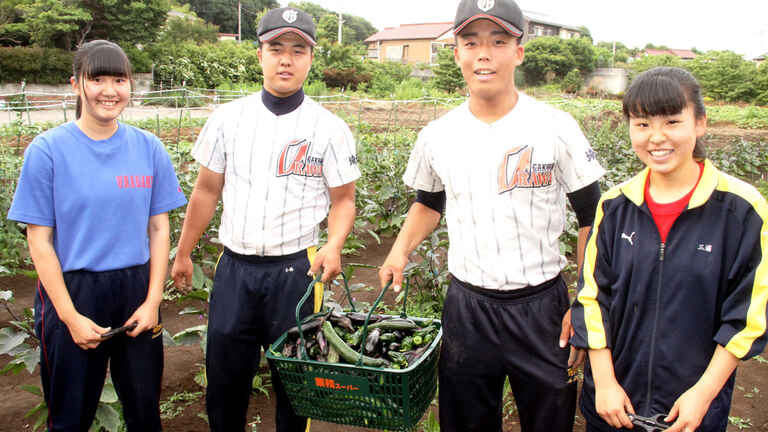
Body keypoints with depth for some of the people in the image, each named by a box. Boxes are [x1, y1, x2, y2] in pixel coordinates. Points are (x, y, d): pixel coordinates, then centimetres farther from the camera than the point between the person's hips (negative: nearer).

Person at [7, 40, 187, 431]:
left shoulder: (148, 148, 0)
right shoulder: (47, 150, -8)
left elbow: (158, 228, 3)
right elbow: (39, 240, -7)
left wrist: (153, 300, -4)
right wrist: (70, 316, -10)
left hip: (136, 290, 2)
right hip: (72, 292, -2)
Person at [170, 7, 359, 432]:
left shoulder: (330, 129, -5)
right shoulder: (228, 118, 3)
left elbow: (343, 200, 0)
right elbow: (207, 192, 10)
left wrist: (334, 245, -19)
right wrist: (183, 254, 14)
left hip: (295, 269, -2)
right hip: (234, 268, 3)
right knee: (224, 375, 13)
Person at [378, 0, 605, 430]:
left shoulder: (556, 127, -9)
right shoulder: (437, 136, 0)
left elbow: (591, 219, -3)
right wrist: (401, 249, 0)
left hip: (542, 306, -2)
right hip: (467, 308, 2)